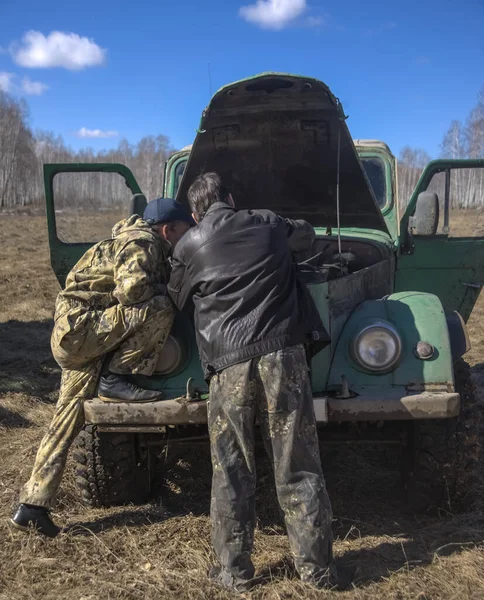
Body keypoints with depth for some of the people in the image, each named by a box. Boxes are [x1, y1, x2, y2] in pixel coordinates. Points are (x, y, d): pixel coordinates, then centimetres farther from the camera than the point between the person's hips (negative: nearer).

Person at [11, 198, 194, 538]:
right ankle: (116, 381, -11)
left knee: (69, 419, 10)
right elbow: (131, 290, -26)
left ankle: (32, 506, 15)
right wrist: (165, 292, -9)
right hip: (79, 328, -10)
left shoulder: (145, 245, 18)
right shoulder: (142, 243, -12)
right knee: (158, 310, -22)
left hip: (77, 335, 10)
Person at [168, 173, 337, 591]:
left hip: (229, 365, -1)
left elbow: (177, 301, 23)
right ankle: (317, 568, 17)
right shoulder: (269, 225, 13)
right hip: (283, 356, 1)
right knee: (298, 469, 9)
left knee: (232, 474, 11)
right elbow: (307, 234, 34)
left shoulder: (189, 247, 9)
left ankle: (235, 571, 18)